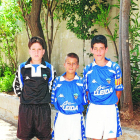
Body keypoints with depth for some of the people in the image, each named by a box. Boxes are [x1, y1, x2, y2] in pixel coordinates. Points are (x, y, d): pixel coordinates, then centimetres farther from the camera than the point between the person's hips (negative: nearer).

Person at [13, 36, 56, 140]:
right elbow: (16, 85, 16)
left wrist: (46, 98, 8)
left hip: (43, 108, 0)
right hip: (25, 108, 1)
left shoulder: (49, 68, 2)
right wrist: (22, 96, 9)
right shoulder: (22, 68, 3)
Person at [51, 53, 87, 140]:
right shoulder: (57, 81, 2)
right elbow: (54, 101, 8)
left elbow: (85, 101, 5)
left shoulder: (81, 82, -1)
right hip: (61, 117, 1)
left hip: (77, 117, -1)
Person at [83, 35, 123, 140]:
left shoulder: (114, 68, -2)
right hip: (94, 109, 1)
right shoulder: (88, 69, 3)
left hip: (110, 108, -1)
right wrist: (91, 103, 4)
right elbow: (86, 90, 11)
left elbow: (118, 89, 4)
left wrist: (114, 104, 0)